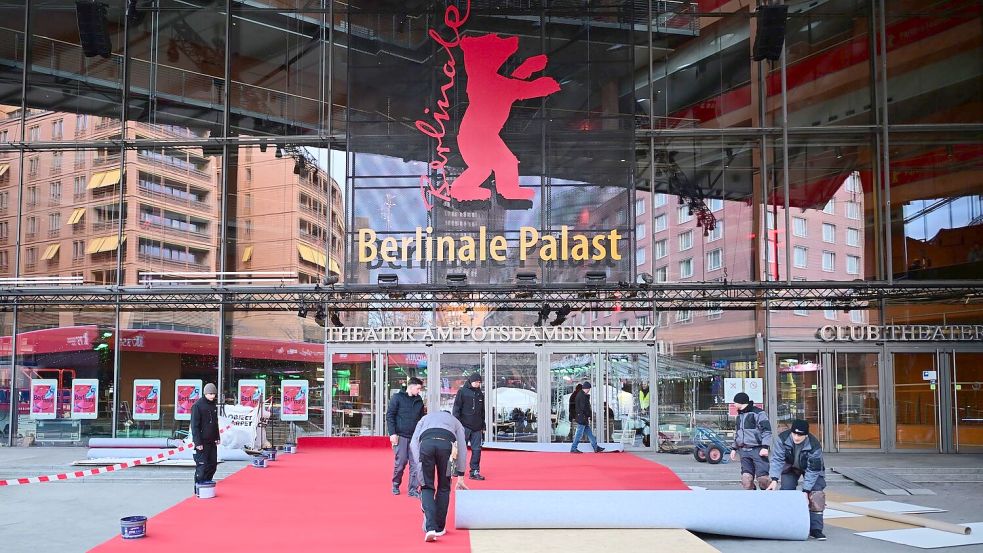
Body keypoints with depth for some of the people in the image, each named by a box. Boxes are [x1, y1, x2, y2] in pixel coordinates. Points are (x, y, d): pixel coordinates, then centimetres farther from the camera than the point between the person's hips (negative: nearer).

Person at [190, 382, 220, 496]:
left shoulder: (213, 405, 13)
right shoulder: (197, 406, -11)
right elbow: (194, 425, -14)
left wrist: (217, 438, 16)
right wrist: (198, 442, -18)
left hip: (212, 441, 8)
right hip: (202, 441, -8)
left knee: (213, 464, 8)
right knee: (202, 465, -7)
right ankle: (198, 489, 0)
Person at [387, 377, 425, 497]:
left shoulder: (419, 400, 12)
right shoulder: (397, 397, -2)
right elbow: (389, 416, -4)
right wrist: (392, 433, -11)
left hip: (415, 437, 4)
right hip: (401, 436, -4)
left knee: (415, 464, -1)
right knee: (400, 462, 0)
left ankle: (413, 489, 4)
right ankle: (395, 485, 21)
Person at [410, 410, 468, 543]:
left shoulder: (425, 418, 39)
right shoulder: (455, 422, 39)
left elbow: (413, 442, 22)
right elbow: (461, 448, 30)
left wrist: (420, 467, 16)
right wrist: (460, 476, 35)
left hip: (426, 443, 0)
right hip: (446, 443, 0)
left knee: (427, 487, 11)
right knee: (444, 487, 18)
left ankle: (430, 527, -6)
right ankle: (440, 528, 22)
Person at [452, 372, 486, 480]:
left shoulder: (480, 394, 14)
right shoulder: (462, 391, -1)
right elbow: (456, 408, -4)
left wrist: (483, 425, 19)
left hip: (477, 427, 5)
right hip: (464, 425, -5)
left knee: (477, 449, 1)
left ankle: (475, 471, 5)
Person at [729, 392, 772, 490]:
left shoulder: (758, 413, -4)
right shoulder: (739, 415, 20)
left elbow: (767, 430, -9)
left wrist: (765, 447, -17)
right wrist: (734, 448, 21)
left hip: (757, 450, -7)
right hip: (744, 451, 7)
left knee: (762, 477, -10)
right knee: (746, 478, -2)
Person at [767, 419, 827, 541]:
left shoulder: (814, 446, -35)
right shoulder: (782, 439, -30)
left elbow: (812, 470, -30)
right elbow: (777, 459, -26)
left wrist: (806, 490, -33)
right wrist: (774, 479, -37)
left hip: (812, 468, -2)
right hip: (790, 467, 2)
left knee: (816, 495, -17)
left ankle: (815, 529, -13)